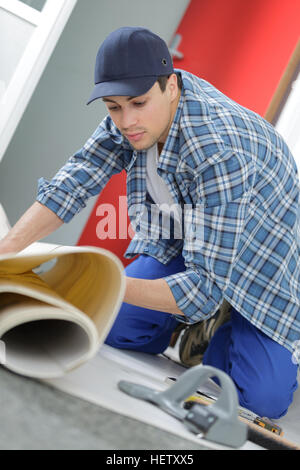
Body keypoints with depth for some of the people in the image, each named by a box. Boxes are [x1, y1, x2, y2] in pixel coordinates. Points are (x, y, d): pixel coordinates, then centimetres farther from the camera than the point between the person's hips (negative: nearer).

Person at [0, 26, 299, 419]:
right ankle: (206, 317, 15)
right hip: (186, 242, 6)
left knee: (261, 398, -20)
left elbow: (206, 285, -38)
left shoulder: (219, 151, -39)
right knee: (113, 329, -7)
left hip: (264, 257, -6)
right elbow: (75, 180, -15)